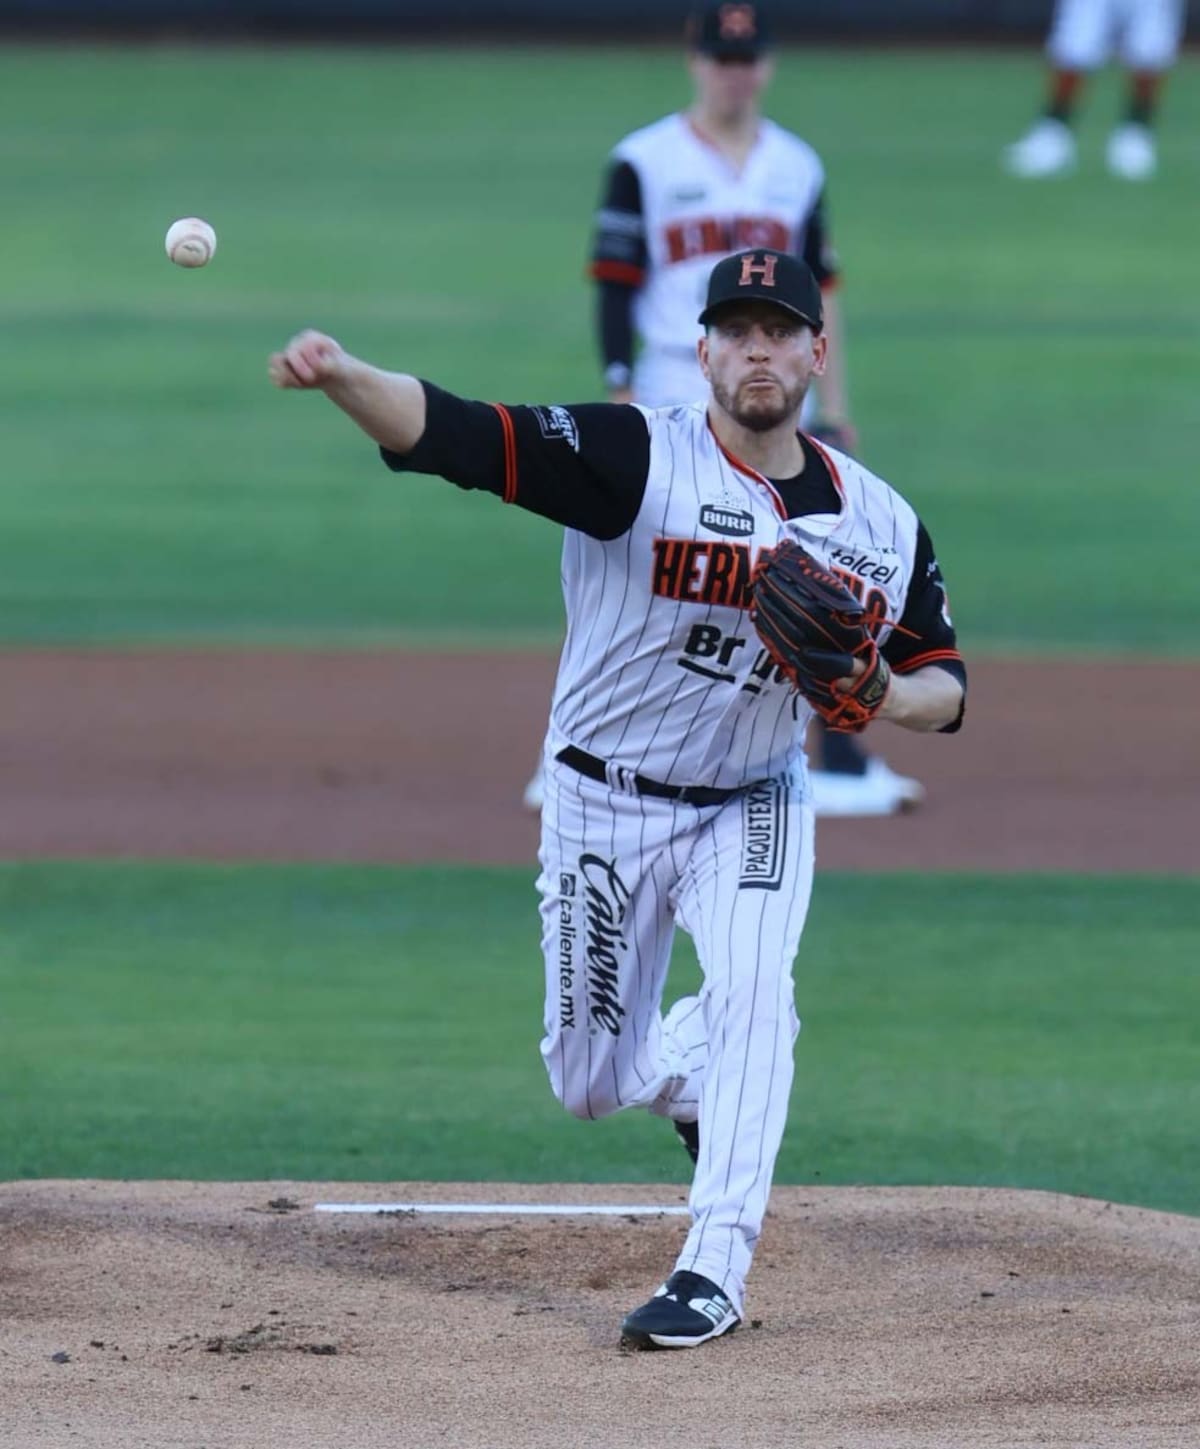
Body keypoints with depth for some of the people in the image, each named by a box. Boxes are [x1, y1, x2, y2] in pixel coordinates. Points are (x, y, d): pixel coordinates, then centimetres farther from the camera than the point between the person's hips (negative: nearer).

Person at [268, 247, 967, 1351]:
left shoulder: (878, 520, -4)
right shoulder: (639, 456, -18)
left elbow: (945, 682, 5)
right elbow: (454, 435, -31)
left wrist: (877, 696, -20)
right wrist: (342, 377, -51)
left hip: (754, 805, 1)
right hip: (605, 805, -1)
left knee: (749, 988, -26)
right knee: (591, 1083, 7)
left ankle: (716, 1271, -20)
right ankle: (701, 1080, 44)